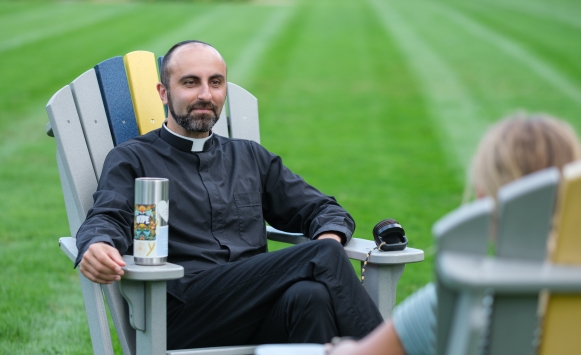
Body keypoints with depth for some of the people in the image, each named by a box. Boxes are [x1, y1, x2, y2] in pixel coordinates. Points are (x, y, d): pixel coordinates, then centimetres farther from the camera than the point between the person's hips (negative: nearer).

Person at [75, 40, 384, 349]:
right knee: (323, 257, -27)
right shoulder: (131, 159, 15)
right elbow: (108, 219, -3)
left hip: (258, 315, 4)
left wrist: (330, 236, 1)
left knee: (309, 296, -36)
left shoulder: (251, 157, 28)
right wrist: (97, 247, -30)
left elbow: (321, 209, 28)